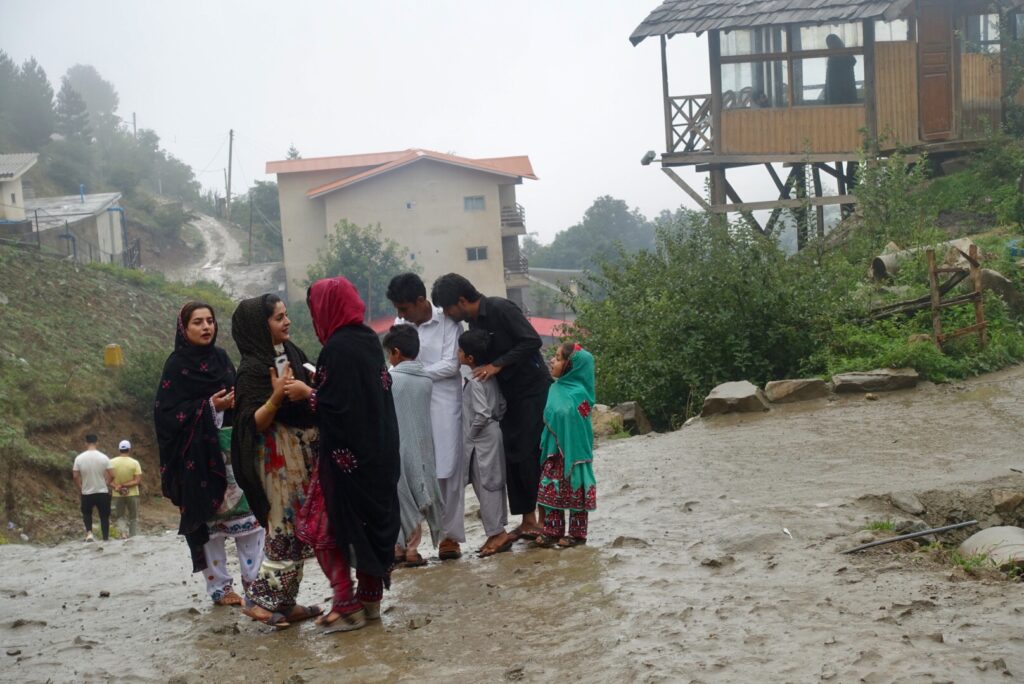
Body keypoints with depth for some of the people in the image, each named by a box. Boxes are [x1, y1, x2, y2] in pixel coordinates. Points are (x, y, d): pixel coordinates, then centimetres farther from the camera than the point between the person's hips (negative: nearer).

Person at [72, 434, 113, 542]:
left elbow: (75, 476, -5)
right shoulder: (103, 457, -8)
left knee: (87, 513, 21)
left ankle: (89, 532, -1)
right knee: (104, 516, 11)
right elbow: (111, 475, -8)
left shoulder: (79, 458, -6)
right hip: (102, 492, -1)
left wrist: (80, 488, 9)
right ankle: (105, 539, 11)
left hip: (87, 493, 1)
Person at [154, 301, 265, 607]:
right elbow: (166, 413, -10)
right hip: (199, 453, -5)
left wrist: (237, 400, -1)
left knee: (248, 511, -1)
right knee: (209, 519, 1)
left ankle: (255, 579, 4)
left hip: (232, 446, 5)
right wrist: (210, 407, -17)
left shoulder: (221, 357, 12)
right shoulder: (177, 365, -4)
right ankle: (219, 587, 8)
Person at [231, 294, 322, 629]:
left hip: (304, 453, 8)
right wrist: (276, 397, -33)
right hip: (277, 456, -8)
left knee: (296, 530, 9)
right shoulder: (252, 369, -14)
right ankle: (260, 599, 2)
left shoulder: (291, 352, 8)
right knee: (284, 529, -7)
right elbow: (254, 423, -19)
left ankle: (284, 602, 14)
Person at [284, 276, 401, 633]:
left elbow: (335, 405, -22)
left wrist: (306, 393, -6)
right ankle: (371, 597, 19)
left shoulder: (338, 347, -18)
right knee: (374, 521, 14)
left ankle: (347, 605, -1)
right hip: (378, 452, 8)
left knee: (323, 526, 1)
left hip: (345, 455, -8)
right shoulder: (370, 340, 7)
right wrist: (315, 389, 16)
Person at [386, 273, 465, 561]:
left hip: (444, 407, -3)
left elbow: (451, 365, -10)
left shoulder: (447, 321, -7)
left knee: (448, 471, 0)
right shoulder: (400, 324, 7)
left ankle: (450, 535, 8)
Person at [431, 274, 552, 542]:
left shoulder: (500, 309, -16)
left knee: (531, 455, -10)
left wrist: (497, 365, -22)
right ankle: (528, 520, 11)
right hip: (509, 395, 8)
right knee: (512, 457, 6)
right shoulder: (473, 322, 9)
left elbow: (532, 341, -21)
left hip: (533, 389, -8)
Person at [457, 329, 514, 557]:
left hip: (482, 439, -9)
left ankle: (497, 533, -2)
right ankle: (497, 532, 17)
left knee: (486, 485, -4)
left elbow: (482, 414, -25)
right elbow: (502, 405, 14)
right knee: (493, 484, 12)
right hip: (491, 434, 9)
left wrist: (471, 434, -14)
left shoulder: (475, 382, -19)